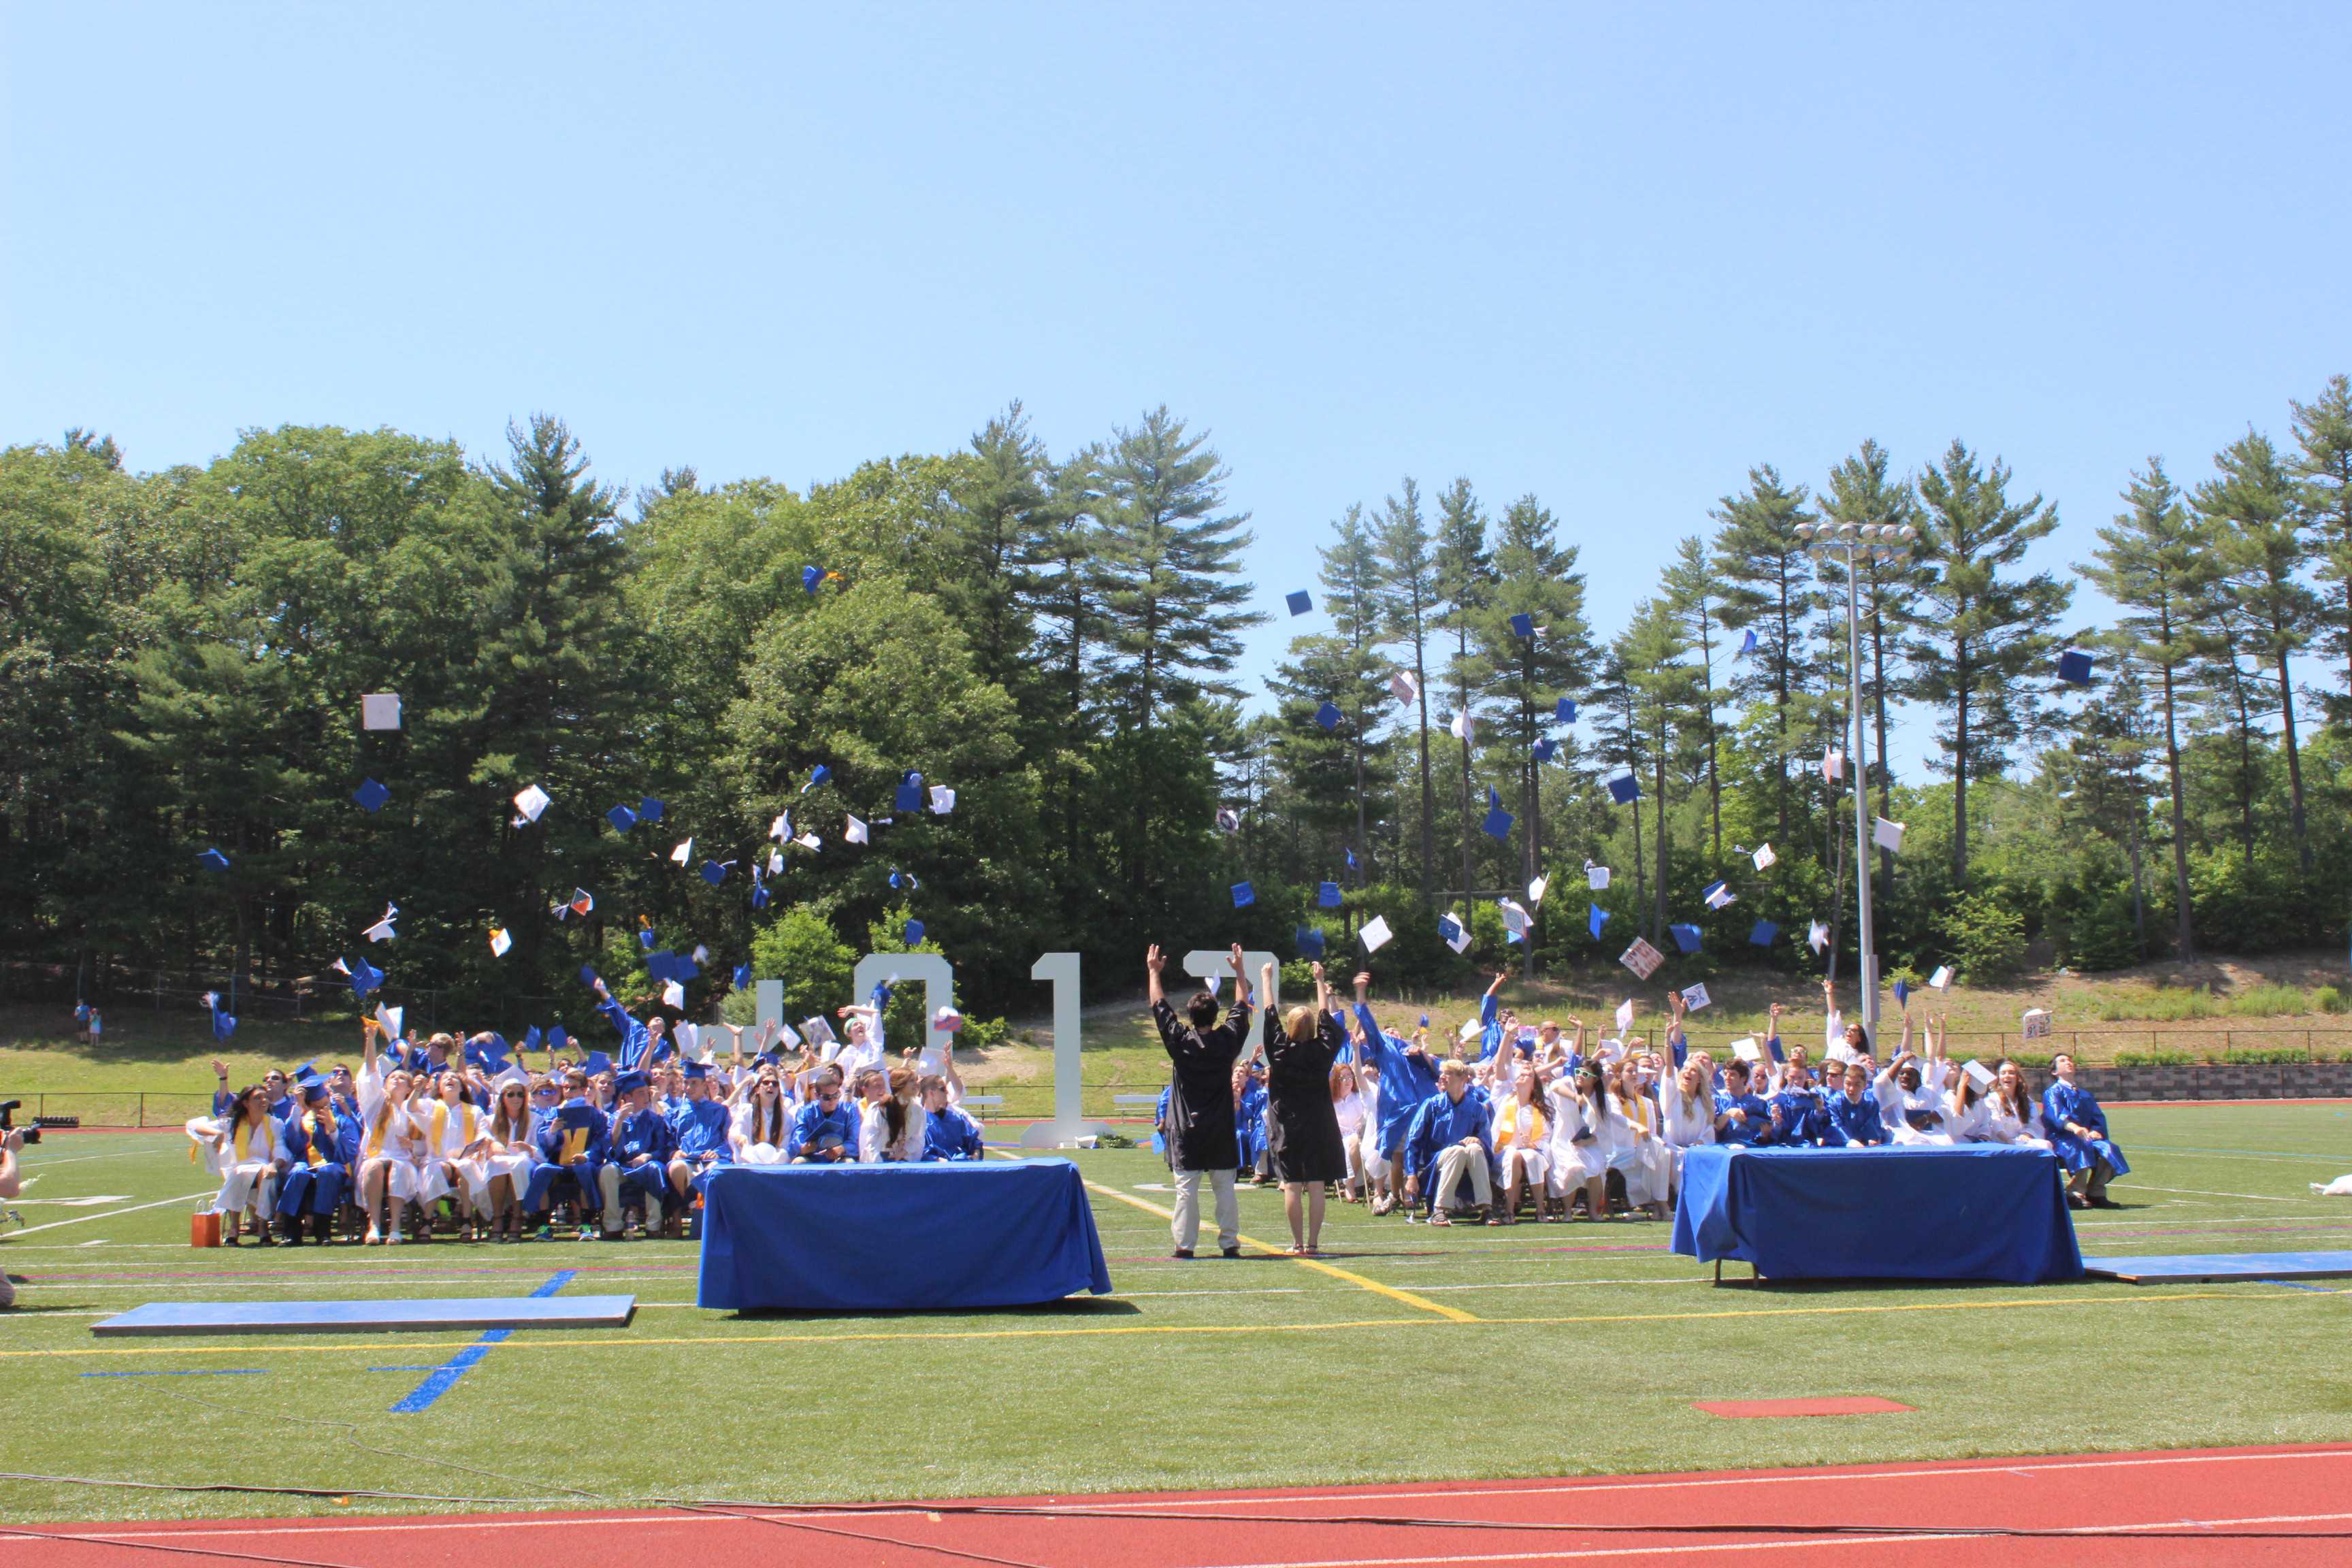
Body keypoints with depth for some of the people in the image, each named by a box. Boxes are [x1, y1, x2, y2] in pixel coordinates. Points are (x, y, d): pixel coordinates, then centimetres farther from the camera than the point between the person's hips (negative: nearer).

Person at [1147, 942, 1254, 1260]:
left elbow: (1159, 1006, 4)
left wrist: (1153, 972, 15)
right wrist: (1239, 970, 23)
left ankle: (1185, 1244, -1)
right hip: (1222, 1131, 2)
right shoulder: (1228, 1040, -3)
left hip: (1187, 1131, -2)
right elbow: (1242, 1007, 13)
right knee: (1225, 1188, 6)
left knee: (1186, 1189, 0)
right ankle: (1230, 1242, 6)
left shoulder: (1180, 1041, -7)